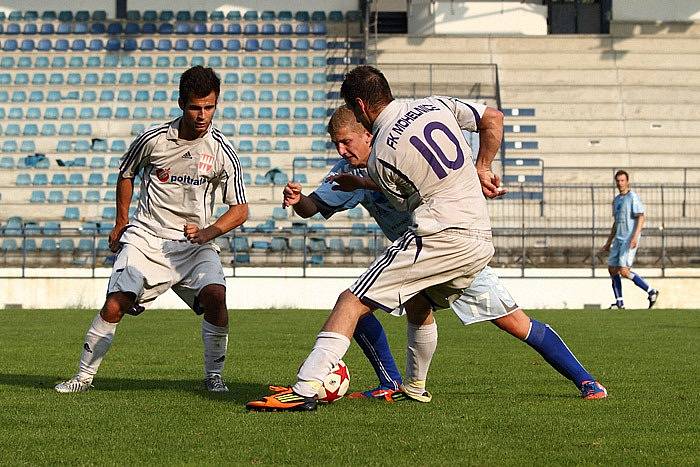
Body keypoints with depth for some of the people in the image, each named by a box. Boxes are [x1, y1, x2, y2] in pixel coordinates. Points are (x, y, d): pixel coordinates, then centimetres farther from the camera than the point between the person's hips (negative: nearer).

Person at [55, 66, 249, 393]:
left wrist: (208, 233, -21)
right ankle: (84, 375, 0)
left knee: (215, 296, -25)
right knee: (115, 304, -16)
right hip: (146, 237, 0)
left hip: (194, 243, 0)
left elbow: (240, 209, -3)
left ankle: (214, 375, -6)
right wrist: (120, 225, 19)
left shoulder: (222, 151, -6)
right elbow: (125, 174, 16)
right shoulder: (153, 139, -5)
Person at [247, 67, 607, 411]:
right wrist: (481, 170, 23)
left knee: (351, 302, -10)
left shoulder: (380, 156, -3)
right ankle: (415, 388, 43)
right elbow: (493, 119, 21)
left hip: (439, 236, -8)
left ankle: (304, 388, -22)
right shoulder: (436, 105, 13)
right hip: (481, 241, 8)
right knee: (418, 305, 33)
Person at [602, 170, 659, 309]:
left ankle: (651, 291, -5)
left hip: (630, 239, -9)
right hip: (618, 239, 9)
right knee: (612, 269, 4)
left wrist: (635, 236, -26)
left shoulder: (633, 197, -8)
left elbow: (641, 217, -15)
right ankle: (619, 303, 10)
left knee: (624, 271, -15)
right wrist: (609, 242, 24)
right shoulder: (616, 200, 18)